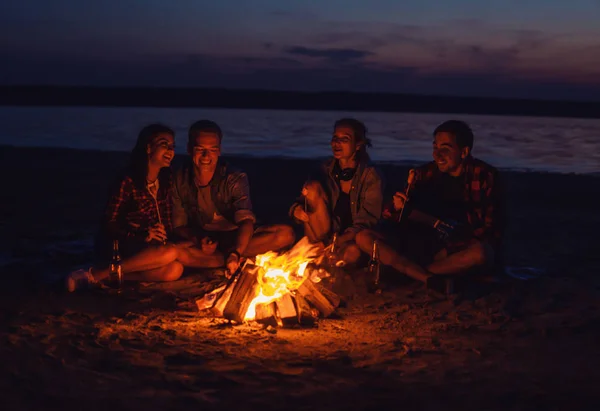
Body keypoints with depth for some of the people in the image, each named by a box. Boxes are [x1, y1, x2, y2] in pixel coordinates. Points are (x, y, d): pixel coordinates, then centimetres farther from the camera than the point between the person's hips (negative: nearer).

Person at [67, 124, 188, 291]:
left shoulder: (165, 182, 8)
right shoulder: (128, 182, -11)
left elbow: (167, 223, 13)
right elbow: (109, 224, -12)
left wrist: (165, 235, -8)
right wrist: (142, 236, -24)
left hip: (146, 248, 6)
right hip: (117, 246, -6)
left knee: (175, 270, -26)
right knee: (169, 253, -33)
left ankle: (109, 275, -18)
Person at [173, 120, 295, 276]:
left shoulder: (235, 179, -14)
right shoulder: (180, 181, -8)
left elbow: (246, 221, -28)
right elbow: (179, 226, -2)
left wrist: (235, 253, -48)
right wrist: (198, 240, -25)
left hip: (236, 240, 0)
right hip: (198, 241, 0)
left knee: (286, 234, -25)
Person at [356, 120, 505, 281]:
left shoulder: (485, 176, -5)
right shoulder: (426, 173, 5)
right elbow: (390, 214, 6)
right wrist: (398, 207, -20)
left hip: (461, 250, -4)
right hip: (425, 242, 4)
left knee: (481, 253, -40)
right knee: (365, 238, -13)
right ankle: (426, 278, -29)